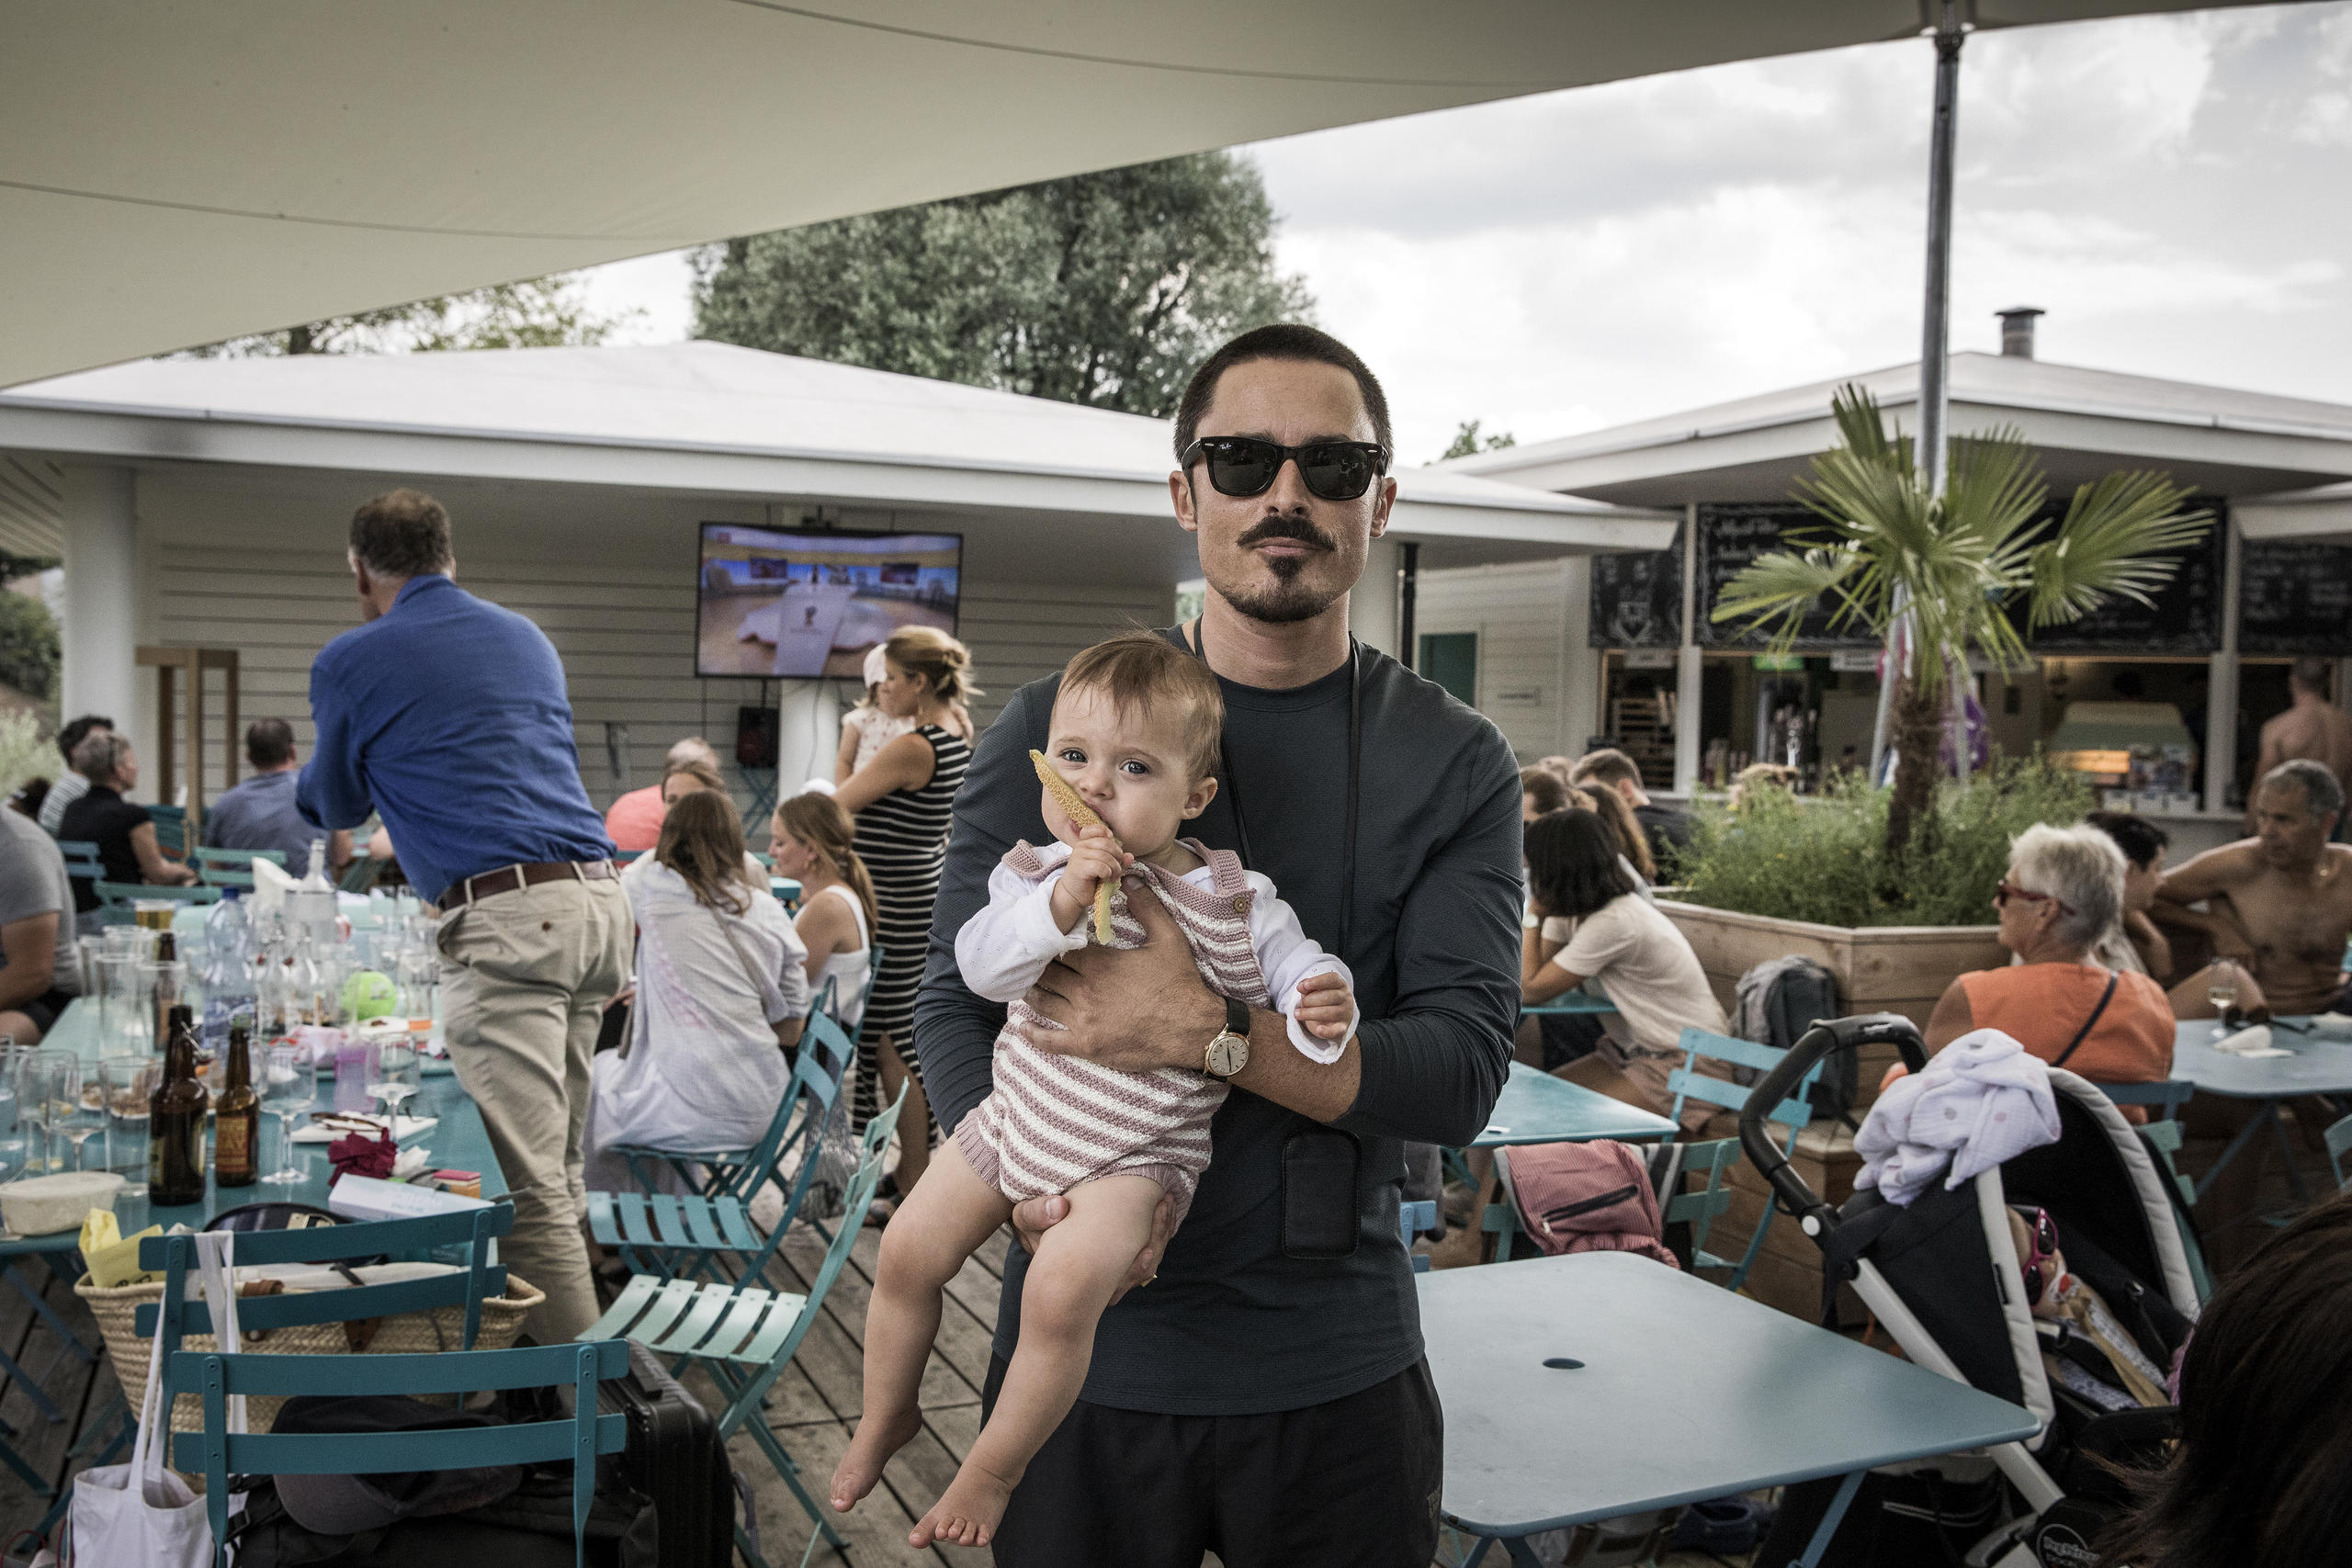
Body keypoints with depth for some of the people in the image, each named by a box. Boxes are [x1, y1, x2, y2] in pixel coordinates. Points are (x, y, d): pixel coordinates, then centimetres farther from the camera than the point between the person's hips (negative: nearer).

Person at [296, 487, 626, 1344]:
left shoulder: (349, 662, 7)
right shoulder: (528, 637, 23)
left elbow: (336, 806, 23)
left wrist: (305, 783, 47)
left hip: (505, 919, -7)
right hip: (599, 898, 7)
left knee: (526, 1186, -8)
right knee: (556, 1164, 14)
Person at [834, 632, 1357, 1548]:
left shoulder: (1230, 901, -11)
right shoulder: (1040, 872, -6)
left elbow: (1292, 960, -3)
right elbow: (982, 968, -19)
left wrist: (1322, 1004, -27)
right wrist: (1064, 900, -33)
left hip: (1134, 1152, -4)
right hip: (1017, 1117, 4)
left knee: (1062, 1289, -24)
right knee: (909, 1250, 7)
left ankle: (992, 1471, 1)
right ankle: (885, 1416, 35)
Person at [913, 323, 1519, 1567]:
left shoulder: (1456, 766, -2)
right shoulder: (1051, 727, -1)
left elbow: (1461, 1073, -10)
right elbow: (956, 1003, -2)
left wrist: (1202, 1029, -23)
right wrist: (1036, 1195, -21)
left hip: (1339, 1371, 1)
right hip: (1086, 1356, 0)